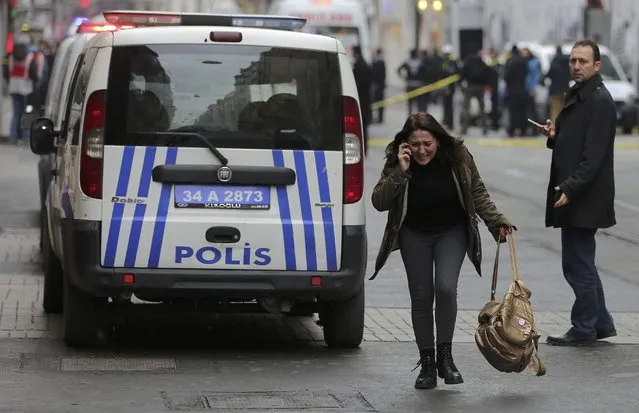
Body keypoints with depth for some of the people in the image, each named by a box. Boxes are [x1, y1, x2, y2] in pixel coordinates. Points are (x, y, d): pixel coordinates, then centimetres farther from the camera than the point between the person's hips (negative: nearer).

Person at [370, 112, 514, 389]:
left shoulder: (457, 156, -17)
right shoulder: (397, 162, -16)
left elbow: (477, 192, -4)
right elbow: (379, 202, -22)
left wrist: (496, 222, -13)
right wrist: (400, 172, -32)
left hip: (452, 232, -1)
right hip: (414, 236, 1)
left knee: (446, 289, -19)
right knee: (421, 297, 1)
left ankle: (445, 356, -4)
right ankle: (427, 364, 12)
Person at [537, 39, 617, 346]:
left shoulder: (599, 100, -14)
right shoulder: (576, 95, 16)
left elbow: (593, 154, -21)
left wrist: (570, 188, -27)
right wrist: (554, 135, 3)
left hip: (585, 197, -10)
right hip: (573, 195, 10)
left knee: (578, 264, -3)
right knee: (581, 264, 16)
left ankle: (584, 329, 6)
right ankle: (601, 324, 24)